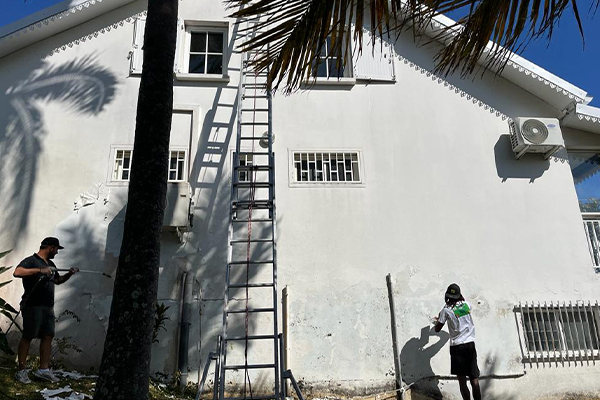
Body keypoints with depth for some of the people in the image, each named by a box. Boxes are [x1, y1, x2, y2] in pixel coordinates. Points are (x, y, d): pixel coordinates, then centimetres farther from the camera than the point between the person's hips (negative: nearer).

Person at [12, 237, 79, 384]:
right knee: (27, 337, -1)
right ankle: (21, 371, 9)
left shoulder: (50, 264, 19)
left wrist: (69, 274, 14)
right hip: (33, 306, -8)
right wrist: (40, 270, -31)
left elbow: (57, 280, 30)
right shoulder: (31, 261, -8)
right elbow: (17, 272, -26)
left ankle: (43, 370, 12)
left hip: (48, 306, 8)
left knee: (48, 336, 6)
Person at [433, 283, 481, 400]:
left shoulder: (446, 310, -6)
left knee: (462, 381, 3)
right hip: (470, 344, 4)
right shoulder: (466, 304, 4)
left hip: (457, 346, -3)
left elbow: (437, 329, 3)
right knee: (474, 379, 4)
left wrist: (438, 320, 20)